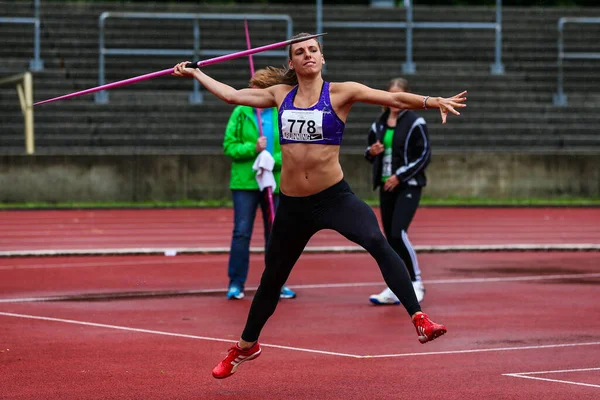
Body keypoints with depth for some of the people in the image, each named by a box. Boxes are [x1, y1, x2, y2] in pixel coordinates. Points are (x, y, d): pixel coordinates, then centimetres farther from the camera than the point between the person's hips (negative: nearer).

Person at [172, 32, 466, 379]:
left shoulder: (340, 93, -5)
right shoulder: (281, 95, 6)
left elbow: (394, 99, -14)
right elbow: (231, 95, 16)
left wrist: (434, 101, -28)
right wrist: (195, 73, 24)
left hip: (335, 197, -4)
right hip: (292, 205, 4)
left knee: (378, 243, -31)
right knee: (272, 280, 19)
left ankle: (420, 320, -32)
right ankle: (246, 347, 41)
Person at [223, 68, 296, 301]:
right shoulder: (241, 112, 1)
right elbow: (229, 146, -2)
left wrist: (273, 161, -17)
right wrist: (253, 148, -16)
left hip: (274, 182, 2)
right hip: (245, 182, -1)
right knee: (241, 233, -4)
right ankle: (236, 283, 2)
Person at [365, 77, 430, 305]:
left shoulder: (415, 122, -7)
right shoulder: (379, 124, 11)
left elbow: (424, 155, -9)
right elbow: (370, 152, 21)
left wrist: (400, 176, -15)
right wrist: (372, 152, -4)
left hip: (408, 186, -6)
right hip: (386, 186, 6)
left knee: (398, 234, -17)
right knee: (390, 238, 6)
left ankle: (416, 283, -4)